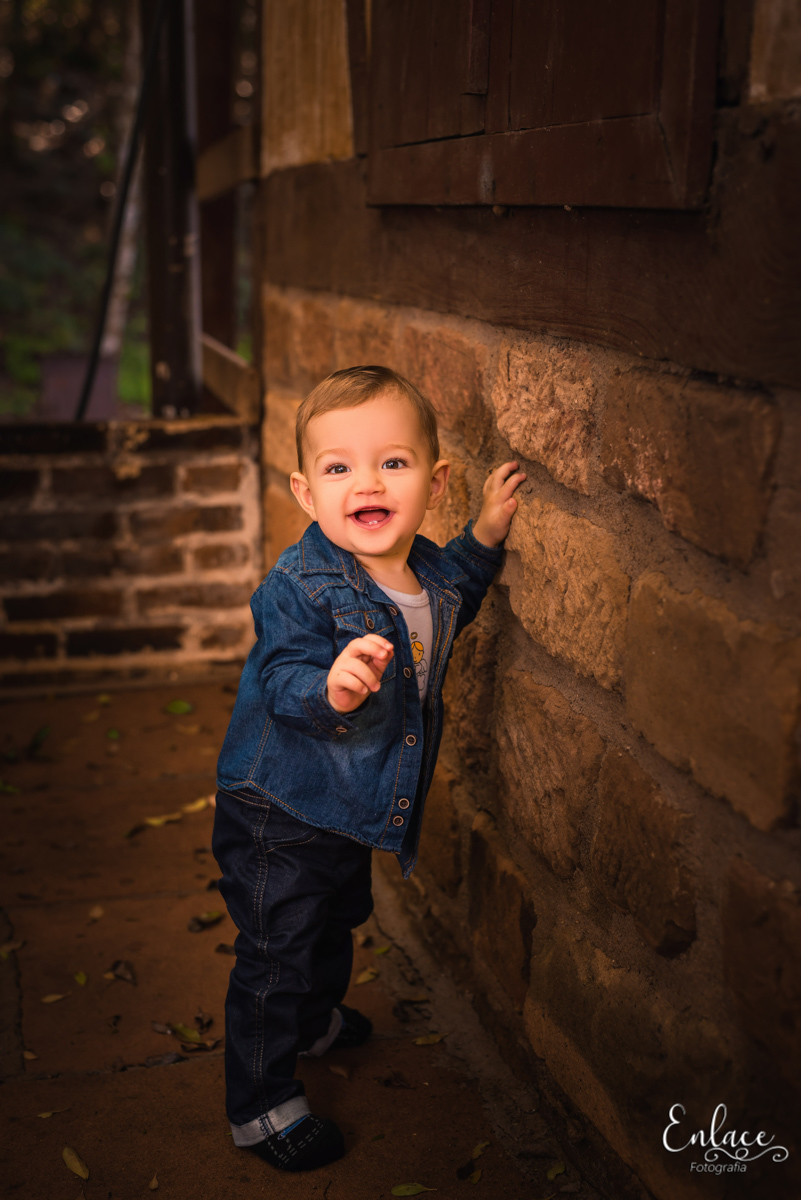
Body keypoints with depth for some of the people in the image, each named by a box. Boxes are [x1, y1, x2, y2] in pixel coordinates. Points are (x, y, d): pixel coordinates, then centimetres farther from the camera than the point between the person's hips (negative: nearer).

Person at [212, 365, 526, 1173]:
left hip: (356, 810, 8)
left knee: (336, 923, 31)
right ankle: (260, 1103, 28)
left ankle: (314, 1019, 59)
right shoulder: (299, 587, -29)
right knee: (275, 955, 6)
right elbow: (283, 686, -34)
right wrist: (331, 689, -56)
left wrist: (485, 537, 4)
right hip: (279, 814, -8)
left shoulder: (429, 568, -6)